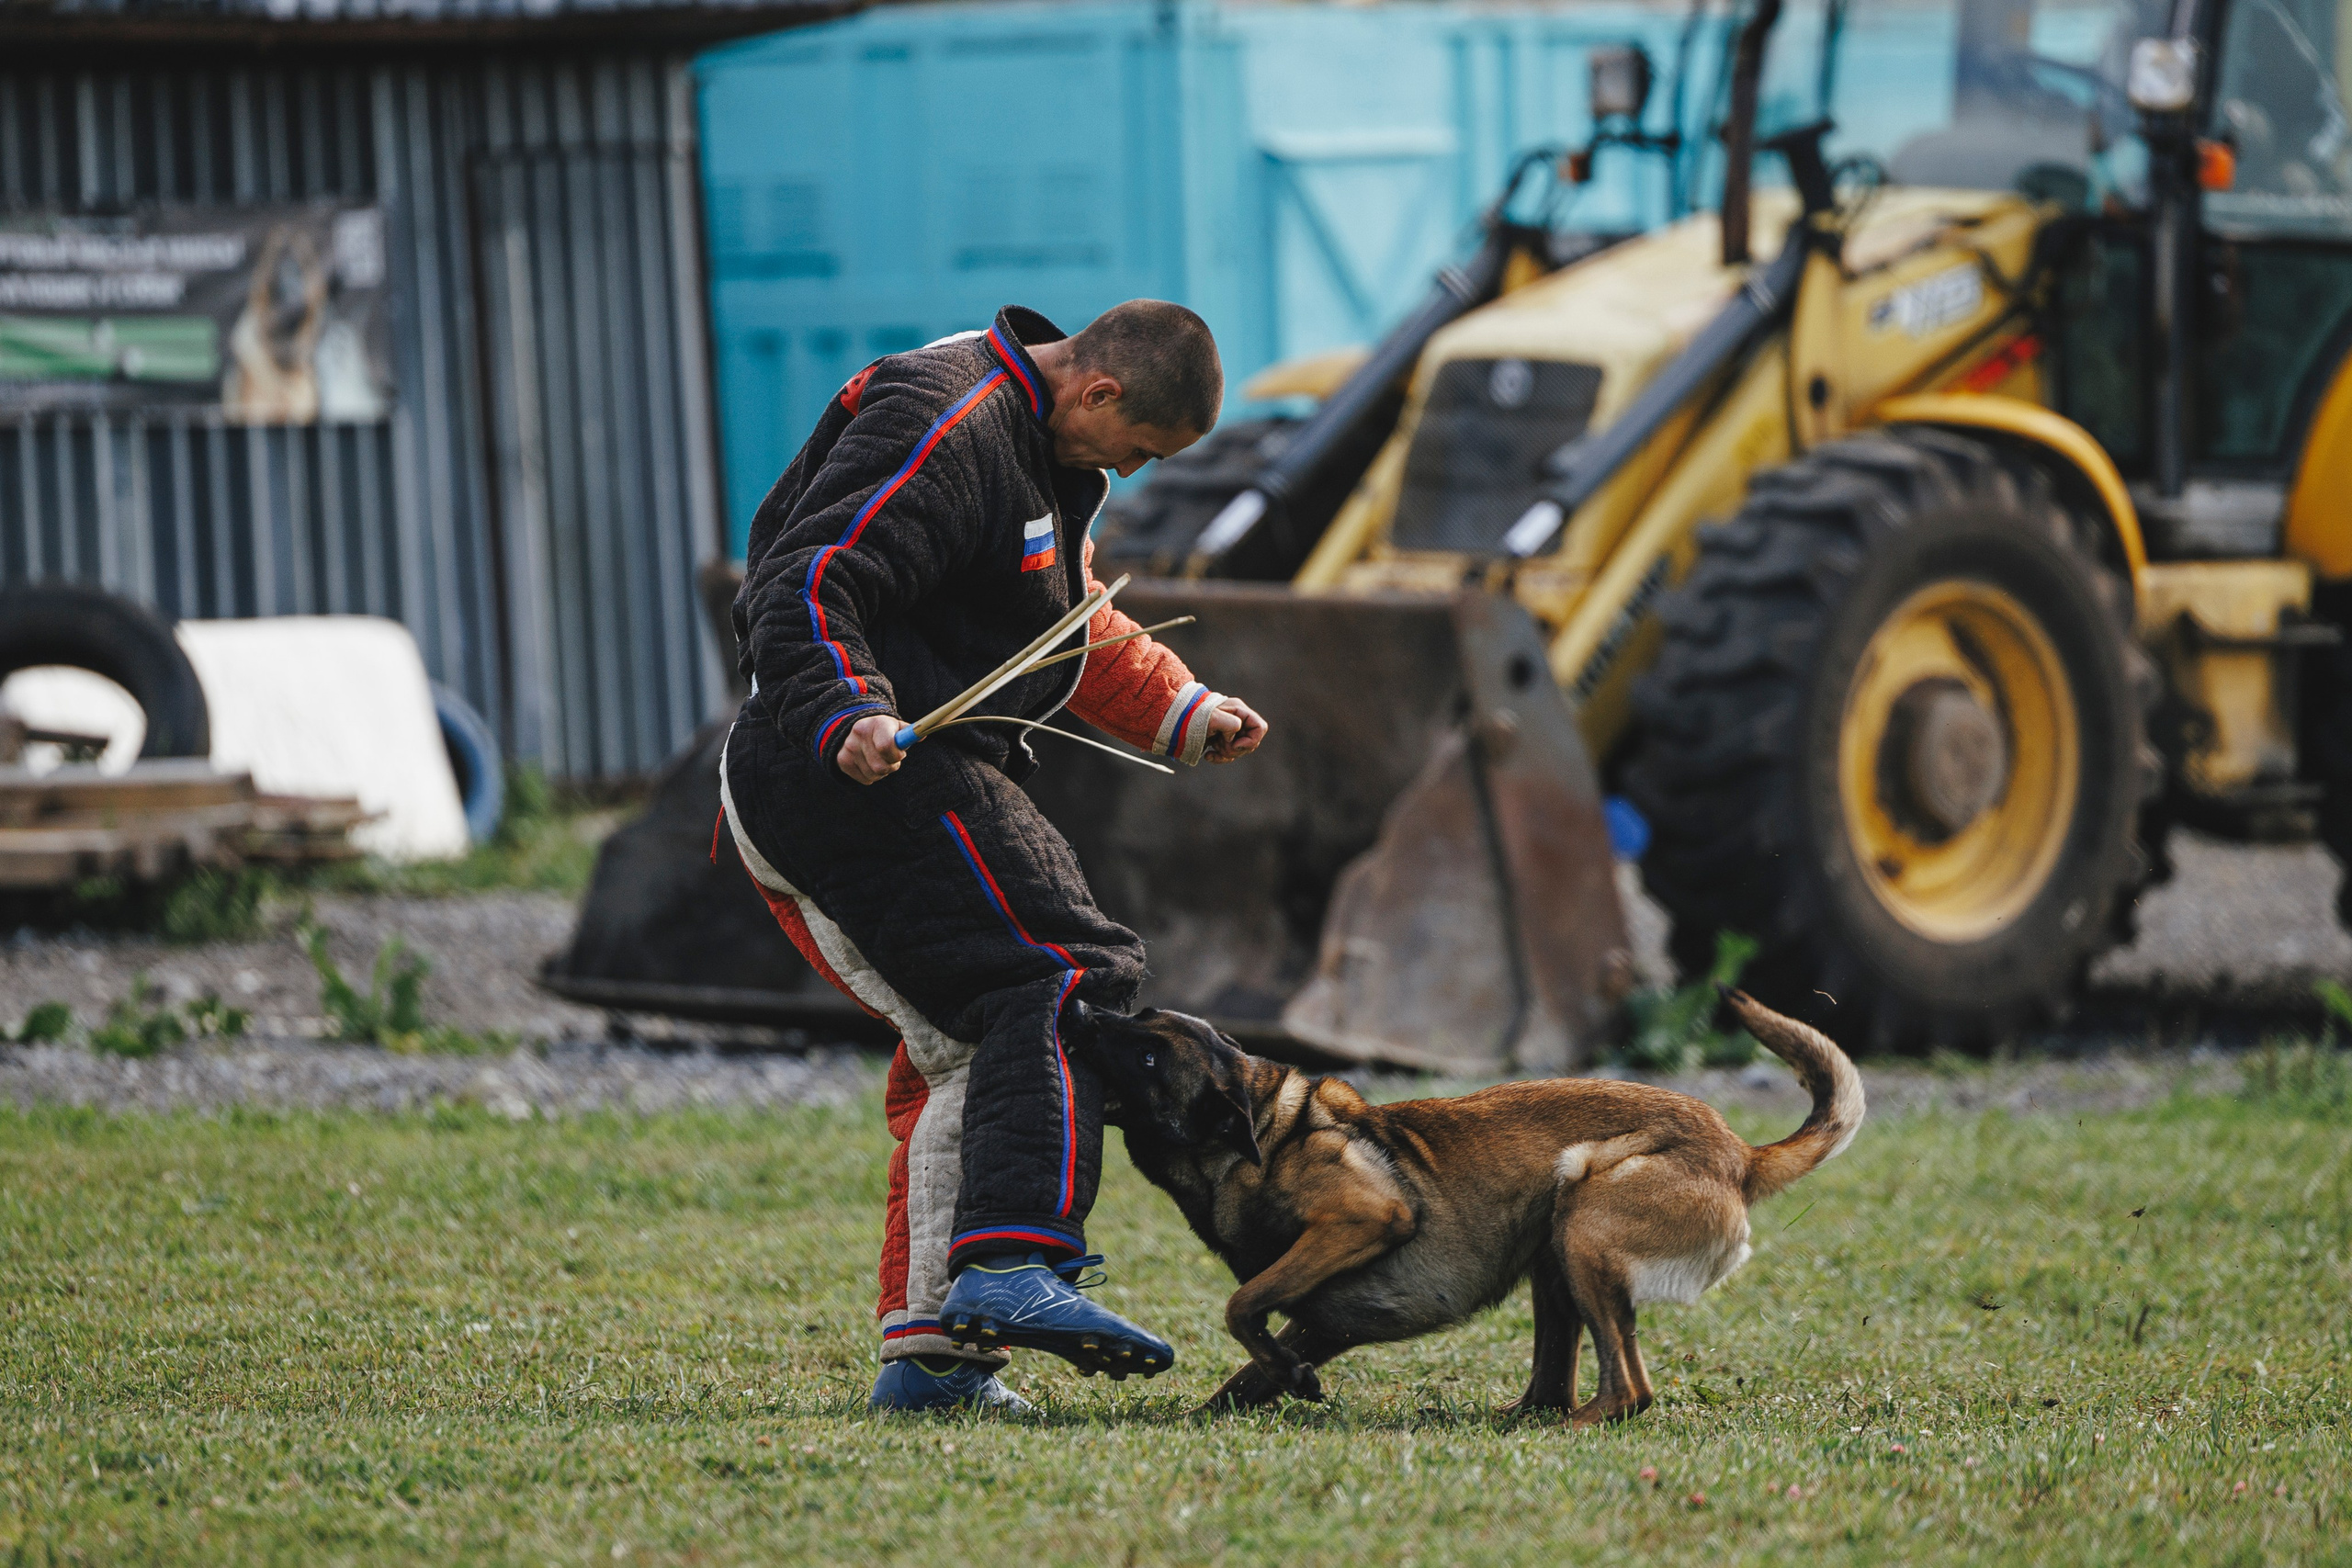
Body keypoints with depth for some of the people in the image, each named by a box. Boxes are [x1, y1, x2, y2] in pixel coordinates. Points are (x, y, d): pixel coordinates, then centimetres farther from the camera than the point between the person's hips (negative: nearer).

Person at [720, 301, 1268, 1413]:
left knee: (967, 1051, 12)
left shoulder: (1040, 447, 21)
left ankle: (927, 1349, 12)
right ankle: (1011, 1267, -34)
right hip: (874, 774, -11)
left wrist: (1184, 714, 20)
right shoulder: (944, 430, -14)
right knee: (1062, 979, -19)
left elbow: (1078, 632, 33)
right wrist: (852, 716, -36)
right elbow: (806, 589, -22)